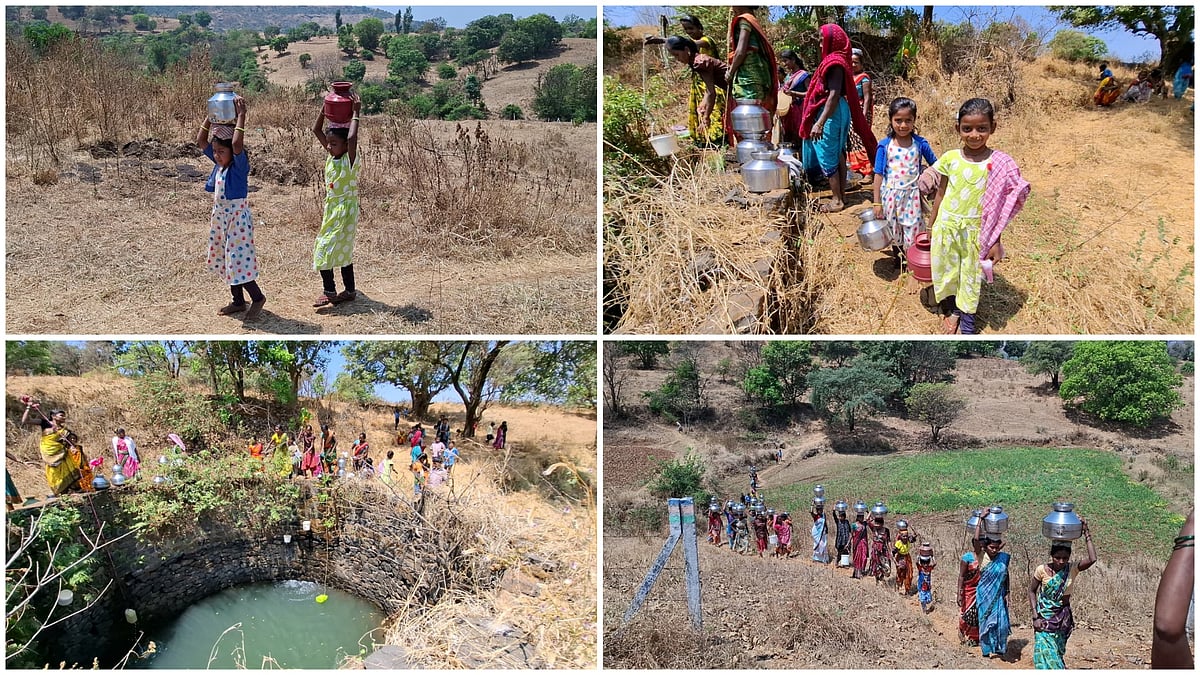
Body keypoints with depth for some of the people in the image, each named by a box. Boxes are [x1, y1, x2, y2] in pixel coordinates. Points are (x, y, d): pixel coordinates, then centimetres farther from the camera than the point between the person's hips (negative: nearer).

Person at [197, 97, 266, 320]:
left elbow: (237, 145, -35)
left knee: (237, 260, -7)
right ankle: (238, 301, 24)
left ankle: (258, 297, 10)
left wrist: (241, 116, -30)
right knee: (226, 261, 14)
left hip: (237, 217, -9)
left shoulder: (239, 166, -16)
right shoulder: (219, 164, 5)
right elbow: (200, 140, 9)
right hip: (220, 217, 9)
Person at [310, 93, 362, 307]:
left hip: (345, 211, -9)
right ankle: (350, 290, 21)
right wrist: (325, 108, 0)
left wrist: (355, 113, -26)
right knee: (342, 251, 13)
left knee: (325, 249, -10)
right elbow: (316, 130, 8)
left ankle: (329, 292, -3)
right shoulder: (331, 156, 6)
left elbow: (352, 138, -34)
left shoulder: (350, 160, -15)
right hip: (331, 209, 9)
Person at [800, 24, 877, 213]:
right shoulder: (834, 60, 10)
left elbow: (834, 96, -26)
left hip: (831, 113, -10)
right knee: (837, 154, 14)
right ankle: (841, 195, 21)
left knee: (828, 156, -3)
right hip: (837, 112, 10)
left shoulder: (834, 63, -18)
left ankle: (837, 200, 3)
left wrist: (820, 122, -31)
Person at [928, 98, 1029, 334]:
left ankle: (967, 324, 27)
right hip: (946, 227, 2)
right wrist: (932, 227, 10)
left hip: (975, 232, -2)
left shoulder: (999, 164, -12)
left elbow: (997, 208, -7)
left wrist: (995, 242, -6)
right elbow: (940, 194, 5)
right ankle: (954, 310, 42)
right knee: (946, 272, 17)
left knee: (971, 278, 11)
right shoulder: (950, 158, -6)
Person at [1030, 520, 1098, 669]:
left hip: (1063, 617, 2)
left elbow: (1092, 559, -26)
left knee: (1057, 652, 12)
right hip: (1045, 617, -2)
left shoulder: (1073, 569, -9)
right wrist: (1035, 617, -10)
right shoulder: (1042, 570, -12)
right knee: (1046, 654, -9)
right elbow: (1032, 591, -3)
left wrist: (1086, 533, -25)